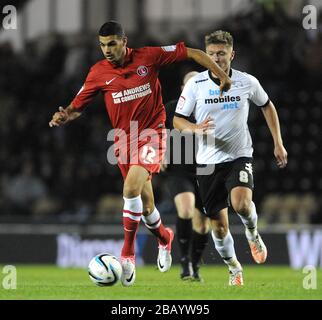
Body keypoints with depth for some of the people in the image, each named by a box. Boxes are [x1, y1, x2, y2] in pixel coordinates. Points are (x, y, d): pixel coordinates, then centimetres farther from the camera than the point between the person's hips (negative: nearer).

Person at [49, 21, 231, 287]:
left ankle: (127, 255, -16)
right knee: (146, 206, 11)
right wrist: (64, 116, -20)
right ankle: (164, 238, 44)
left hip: (152, 133, -3)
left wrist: (222, 75, -6)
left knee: (131, 187, -26)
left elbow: (192, 53, -1)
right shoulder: (98, 73, -3)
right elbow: (78, 106, 2)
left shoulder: (148, 56, -8)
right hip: (124, 139, 3)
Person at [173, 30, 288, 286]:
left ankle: (252, 233, 5)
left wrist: (278, 143, 12)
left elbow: (267, 106, 15)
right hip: (208, 162, 1)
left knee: (241, 204, -30)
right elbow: (177, 120, 1)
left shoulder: (247, 82, -4)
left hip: (239, 156, -1)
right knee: (218, 226, 3)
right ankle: (234, 268, 29)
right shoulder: (195, 84, -5)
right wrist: (196, 128, -21)